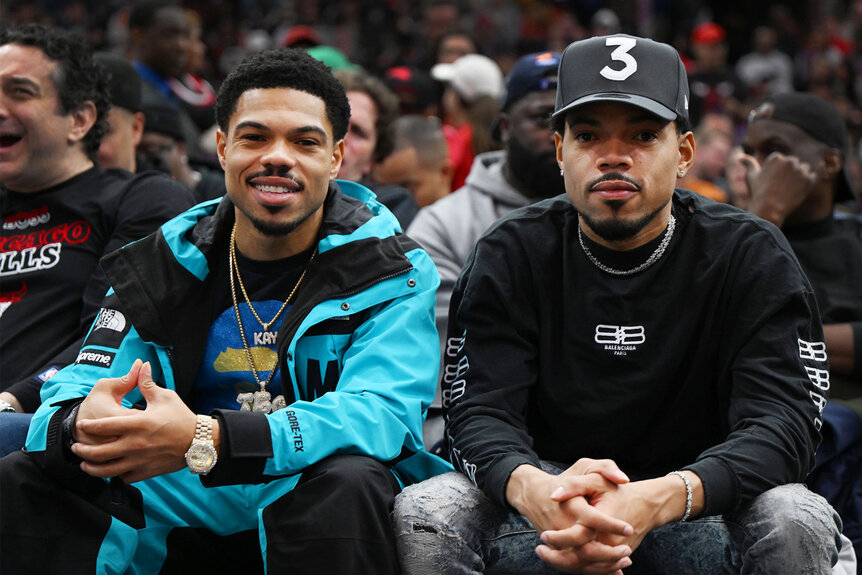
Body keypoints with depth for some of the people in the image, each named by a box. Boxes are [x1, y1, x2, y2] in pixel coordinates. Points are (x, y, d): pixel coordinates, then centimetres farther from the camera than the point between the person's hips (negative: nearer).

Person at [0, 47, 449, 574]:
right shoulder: (165, 265, 7)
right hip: (186, 514, 3)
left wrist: (204, 441, -36)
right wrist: (79, 426, -30)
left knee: (346, 483, -37)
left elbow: (380, 412, -21)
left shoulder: (391, 272, -4)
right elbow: (78, 389, 0)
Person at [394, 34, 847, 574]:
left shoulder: (753, 256, -6)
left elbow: (784, 423, -18)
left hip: (700, 505, 0)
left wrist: (658, 500, -39)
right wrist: (532, 490, -38)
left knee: (798, 523, -32)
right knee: (421, 516, -27)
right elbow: (480, 412, -11)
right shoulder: (512, 255, -2)